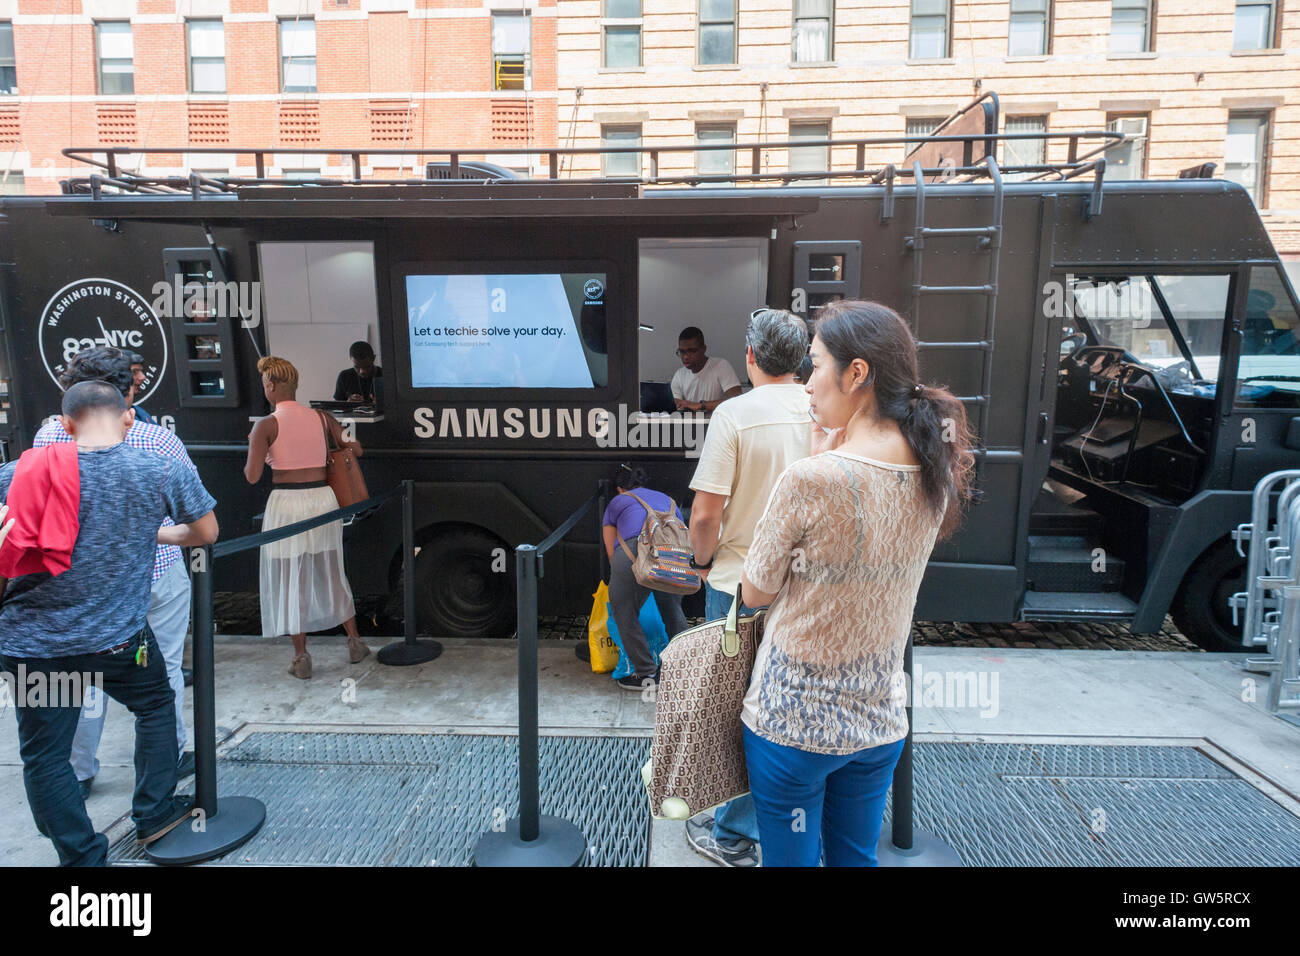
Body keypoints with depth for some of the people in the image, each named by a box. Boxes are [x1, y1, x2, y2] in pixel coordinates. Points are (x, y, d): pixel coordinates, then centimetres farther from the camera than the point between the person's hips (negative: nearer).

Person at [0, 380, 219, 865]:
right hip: (117, 637, -1)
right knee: (156, 705, 25)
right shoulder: (162, 470, -9)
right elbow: (206, 532, 3)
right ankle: (154, 814, 33)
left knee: (43, 754, 15)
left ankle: (83, 857, 23)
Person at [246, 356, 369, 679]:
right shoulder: (322, 418, 1)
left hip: (286, 503, -4)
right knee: (332, 574, 17)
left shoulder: (266, 425, -9)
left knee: (291, 581, 8)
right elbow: (356, 449, 4)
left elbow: (252, 476, -10)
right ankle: (355, 642, 25)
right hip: (322, 498, 4)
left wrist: (253, 449, 8)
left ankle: (301, 658, 16)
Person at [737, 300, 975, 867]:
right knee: (857, 857, 25)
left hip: (794, 721, -6)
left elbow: (756, 593, -12)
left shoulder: (811, 479, -26)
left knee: (790, 857, 15)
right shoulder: (937, 474, -5)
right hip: (881, 719, 6)